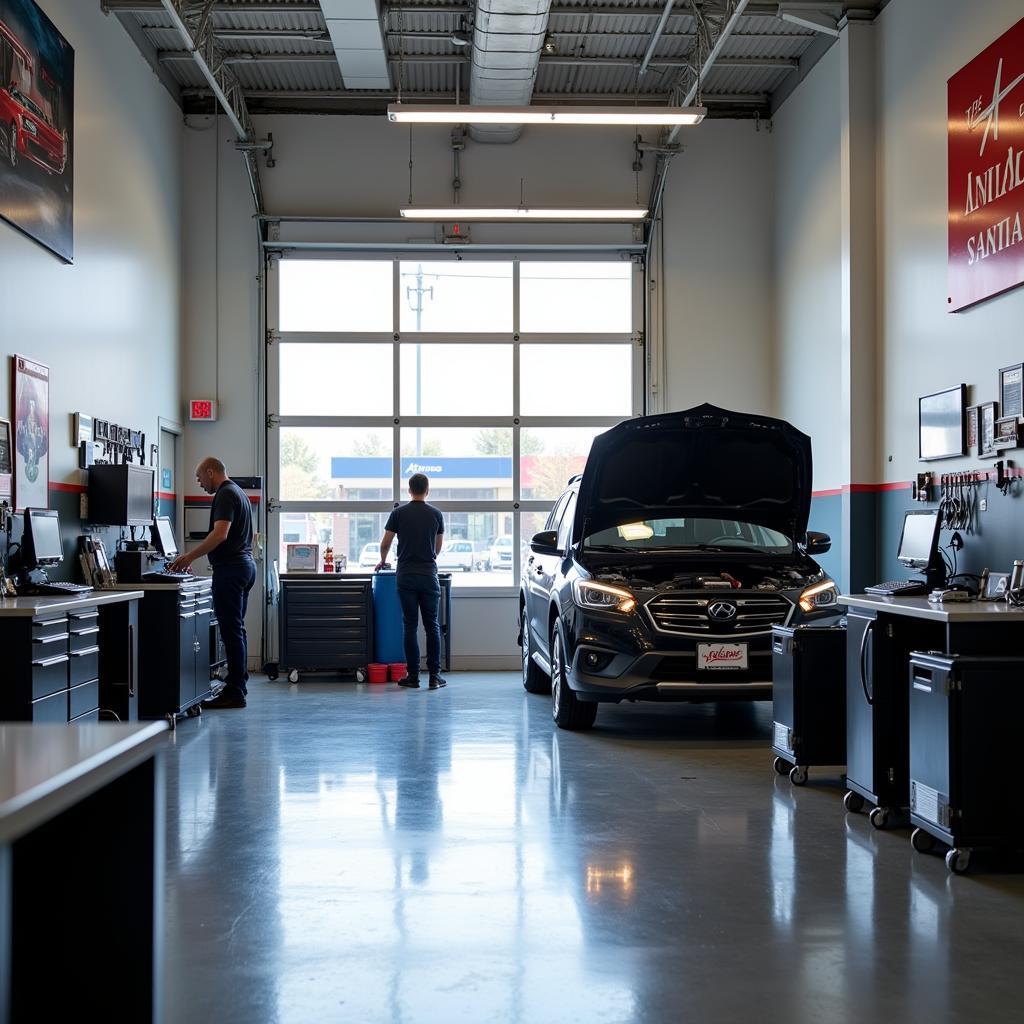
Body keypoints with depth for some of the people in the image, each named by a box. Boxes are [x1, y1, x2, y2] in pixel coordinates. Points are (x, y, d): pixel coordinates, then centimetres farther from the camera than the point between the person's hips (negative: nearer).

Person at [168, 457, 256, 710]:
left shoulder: (225, 494, -12)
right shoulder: (238, 492, 19)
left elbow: (220, 534, -24)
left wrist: (190, 556, -22)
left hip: (230, 568, -10)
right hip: (245, 564, 10)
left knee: (231, 630, -8)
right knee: (237, 629, 13)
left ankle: (234, 693, -7)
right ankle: (238, 684, 17)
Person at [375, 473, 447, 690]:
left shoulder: (399, 513, -2)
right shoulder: (436, 514, 3)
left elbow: (385, 543, 4)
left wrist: (382, 561, 26)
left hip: (406, 576, -1)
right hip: (428, 575, 1)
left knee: (410, 626, 3)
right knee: (432, 626, 5)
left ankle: (413, 675, 2)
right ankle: (434, 675, 2)